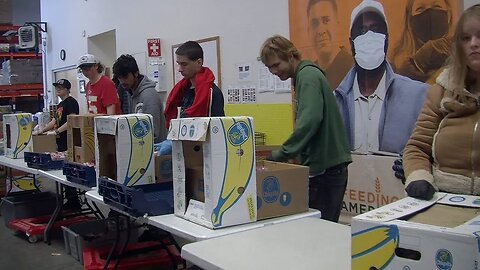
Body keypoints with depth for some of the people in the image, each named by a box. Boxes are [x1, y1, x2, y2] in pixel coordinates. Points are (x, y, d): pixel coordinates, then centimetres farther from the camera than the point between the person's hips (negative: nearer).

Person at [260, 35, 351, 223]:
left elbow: (310, 121, -24)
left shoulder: (308, 76, -11)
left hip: (324, 168, -10)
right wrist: (288, 153, 13)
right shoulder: (304, 76, 19)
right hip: (323, 165, 10)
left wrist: (281, 154, -21)